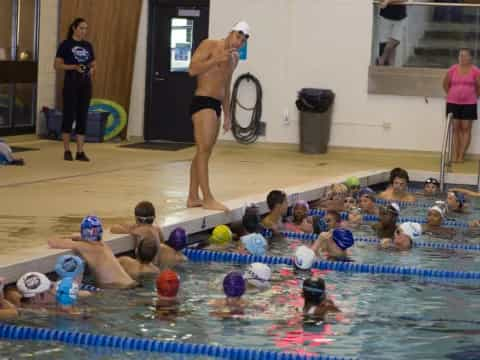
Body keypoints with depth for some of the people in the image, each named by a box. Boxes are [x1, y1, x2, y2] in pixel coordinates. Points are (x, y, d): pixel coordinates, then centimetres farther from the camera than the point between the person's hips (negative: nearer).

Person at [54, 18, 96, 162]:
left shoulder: (88, 46, 12)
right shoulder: (66, 44, -3)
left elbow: (93, 64, 18)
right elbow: (57, 65, -5)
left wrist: (92, 70, -6)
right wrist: (73, 67, -18)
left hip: (85, 84, 5)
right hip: (71, 83, -5)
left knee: (82, 117, 3)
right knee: (69, 116, -2)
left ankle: (80, 152, 5)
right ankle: (67, 151, 7)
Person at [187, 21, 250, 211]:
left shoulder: (234, 58, 19)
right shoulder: (209, 45, -5)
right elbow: (192, 70, -16)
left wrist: (227, 115, 24)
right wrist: (217, 59, -21)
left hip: (216, 106, 9)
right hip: (202, 102, -9)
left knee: (202, 153, 10)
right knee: (204, 150, -14)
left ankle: (193, 198, 14)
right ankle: (207, 198, -17)